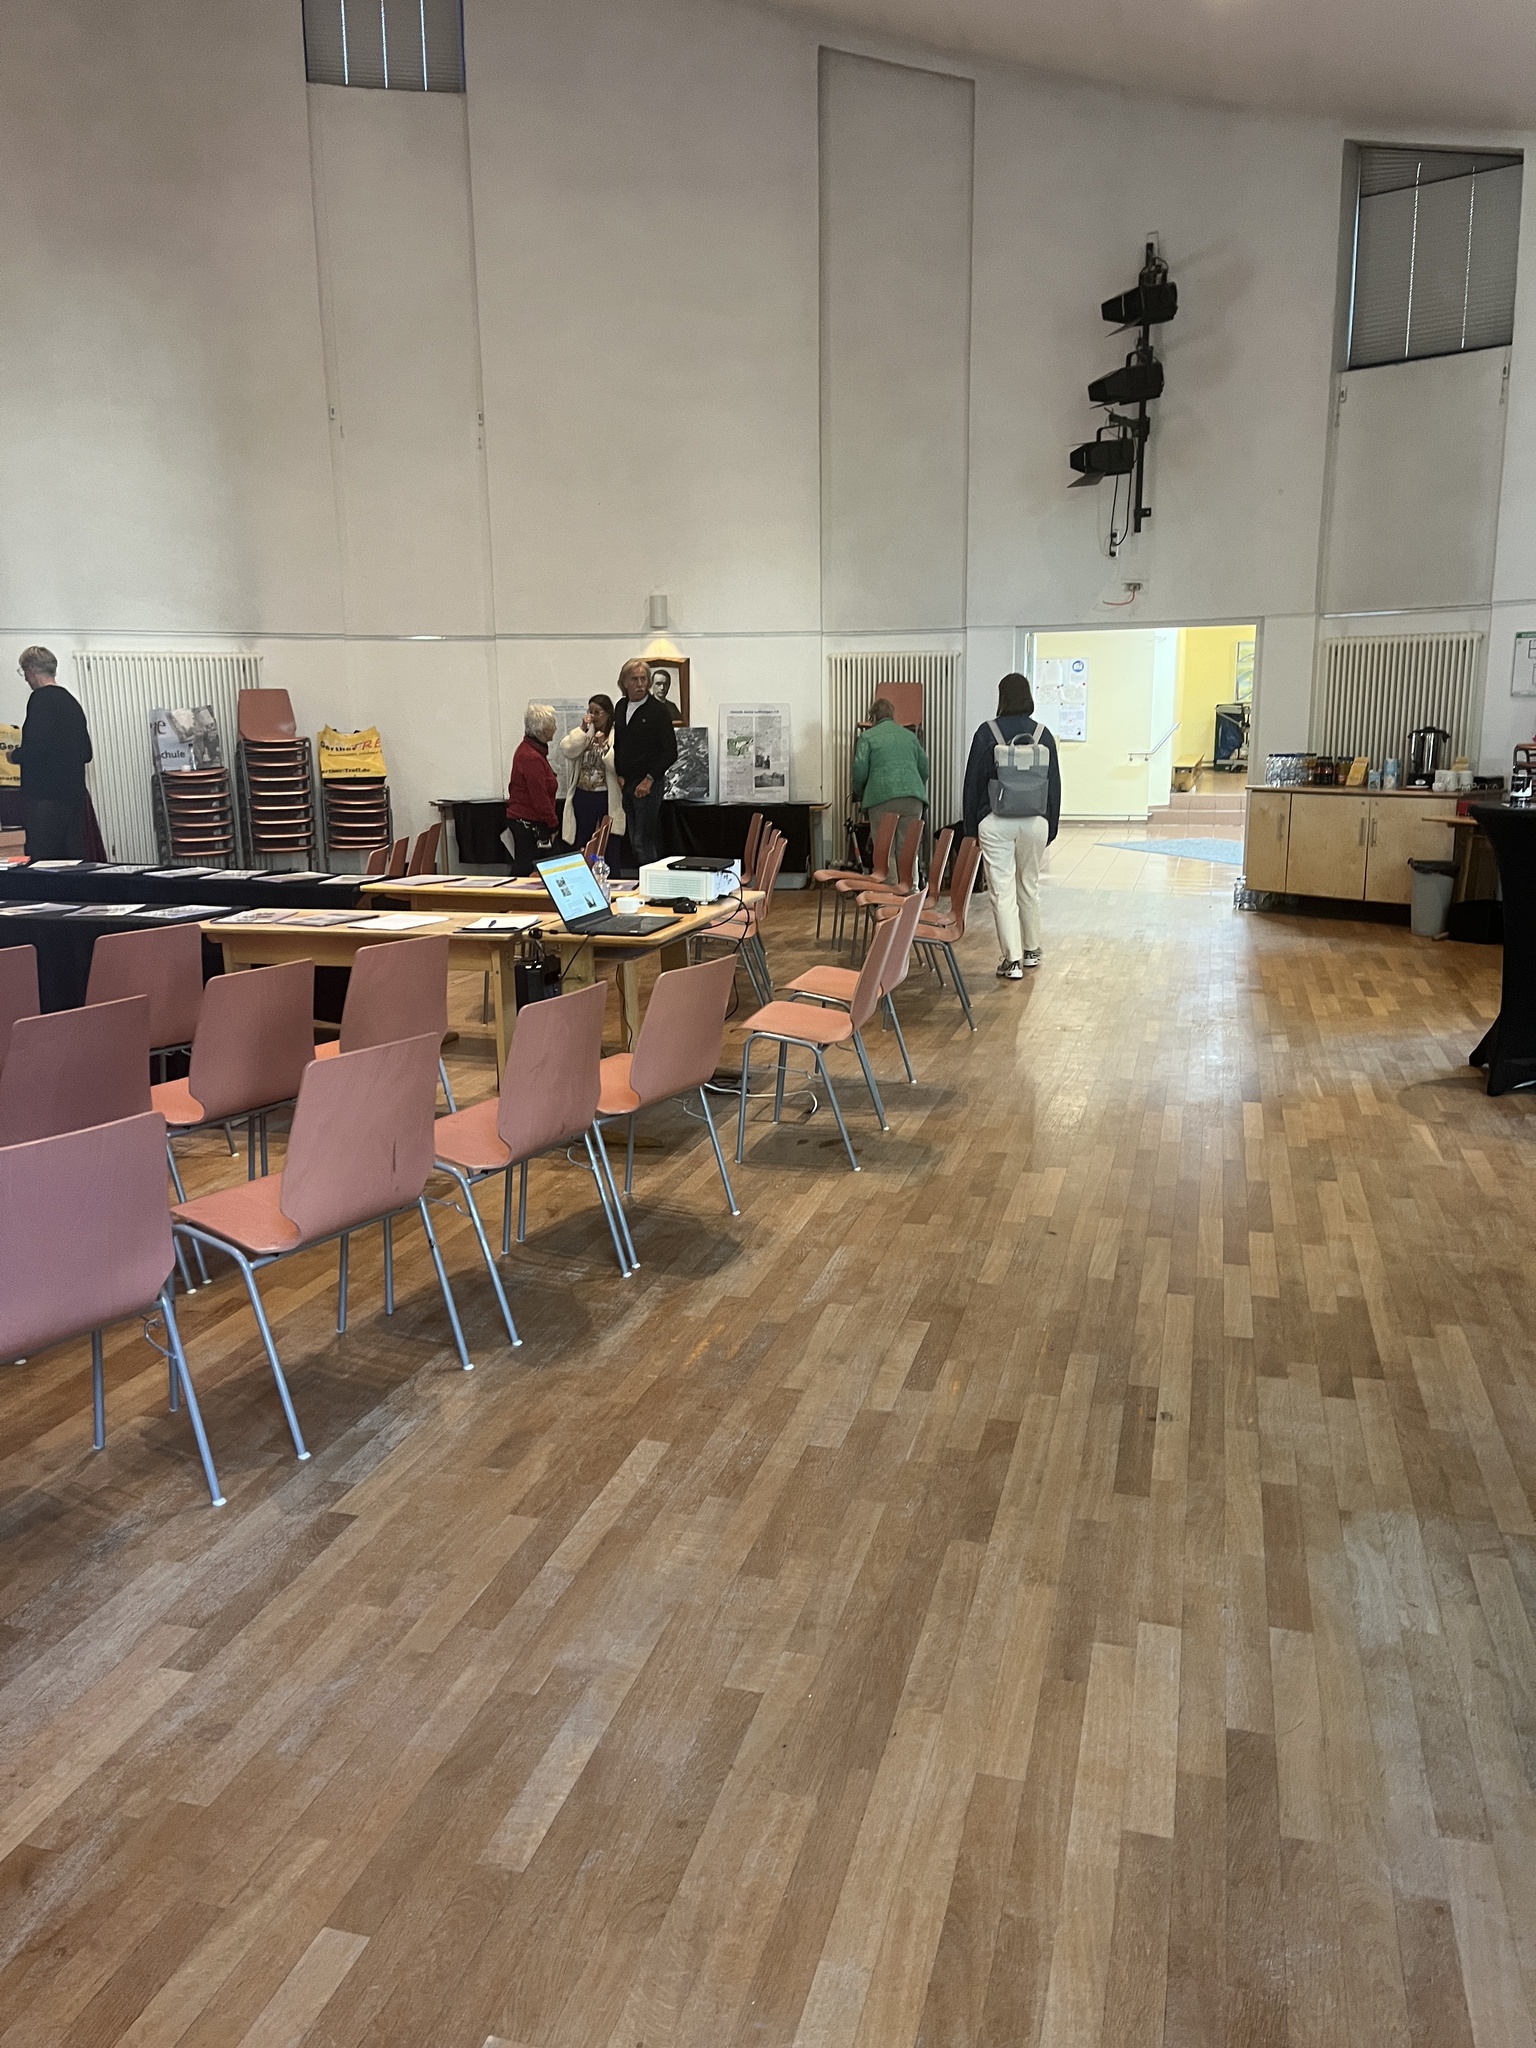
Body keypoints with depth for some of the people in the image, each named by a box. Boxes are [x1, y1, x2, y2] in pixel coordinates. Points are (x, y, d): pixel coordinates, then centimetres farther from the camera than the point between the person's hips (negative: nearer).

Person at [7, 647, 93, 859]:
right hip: (75, 794, 8)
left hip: (46, 796, -8)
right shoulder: (71, 702, 16)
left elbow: (37, 745, -17)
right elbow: (86, 752, 19)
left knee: (41, 861, -8)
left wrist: (15, 755, 1)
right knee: (73, 860, 8)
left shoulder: (41, 698, -8)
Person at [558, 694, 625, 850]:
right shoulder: (585, 732, 11)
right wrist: (582, 729, -8)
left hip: (608, 797, -5)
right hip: (583, 795, 5)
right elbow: (567, 751, -5)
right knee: (581, 842, 11)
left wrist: (604, 746, -25)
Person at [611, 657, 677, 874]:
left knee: (643, 842, -10)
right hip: (626, 784, 6)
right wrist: (619, 775, 7)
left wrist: (649, 779, -14)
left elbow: (670, 752, -10)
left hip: (647, 785, -6)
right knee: (633, 841, 10)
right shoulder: (621, 708, 11)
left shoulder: (658, 710, -8)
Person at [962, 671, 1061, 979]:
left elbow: (973, 782, -3)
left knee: (1002, 890, -1)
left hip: (996, 823, -3)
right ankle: (1031, 950, 30)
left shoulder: (987, 733, -6)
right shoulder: (1043, 734, 1)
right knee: (1029, 886, 18)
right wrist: (1051, 826, 15)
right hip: (1035, 823, 3)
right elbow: (1054, 784, 6)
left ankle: (1012, 960, -4)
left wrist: (970, 827, 5)